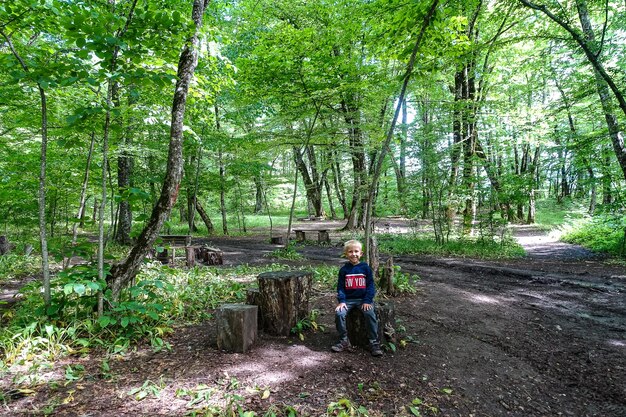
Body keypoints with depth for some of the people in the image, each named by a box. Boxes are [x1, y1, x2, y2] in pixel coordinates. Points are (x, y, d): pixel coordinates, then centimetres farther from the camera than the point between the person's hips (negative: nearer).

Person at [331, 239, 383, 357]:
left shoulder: (365, 268, 0)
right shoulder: (344, 269, 3)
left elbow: (371, 285, -1)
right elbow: (340, 287, 4)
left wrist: (367, 301, -11)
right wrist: (341, 301, -10)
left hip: (364, 299, -1)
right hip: (348, 299, 2)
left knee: (370, 314, -27)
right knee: (339, 313, -22)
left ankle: (374, 343, -11)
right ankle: (344, 341, -3)